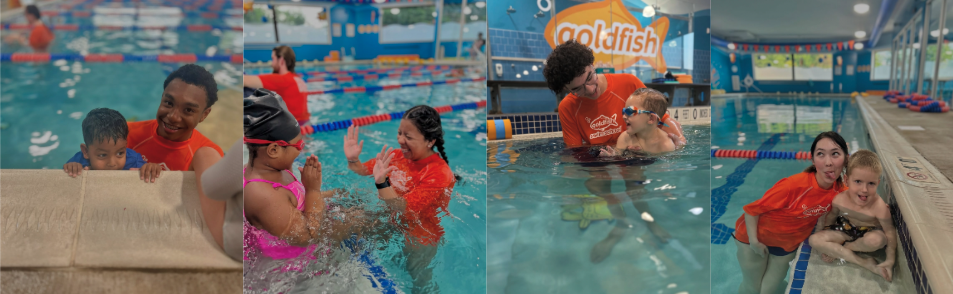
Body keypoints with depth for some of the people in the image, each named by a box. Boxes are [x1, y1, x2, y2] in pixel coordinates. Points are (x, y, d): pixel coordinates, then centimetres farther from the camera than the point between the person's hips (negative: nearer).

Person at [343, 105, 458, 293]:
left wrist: (381, 182, -46)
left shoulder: (439, 174, -28)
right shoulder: (398, 155, -9)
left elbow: (405, 209, -34)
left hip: (419, 241, -6)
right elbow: (364, 171, 3)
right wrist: (352, 160, -18)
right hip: (393, 226, 6)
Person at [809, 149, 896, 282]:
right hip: (846, 231, 3)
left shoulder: (879, 207, -28)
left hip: (868, 233, -3)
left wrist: (890, 261, -23)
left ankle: (837, 251, -12)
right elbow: (830, 218, 2)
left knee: (876, 240, -40)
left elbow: (890, 232, -21)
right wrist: (827, 242, 8)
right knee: (814, 240, -20)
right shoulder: (840, 199, -19)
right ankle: (864, 262, -20)